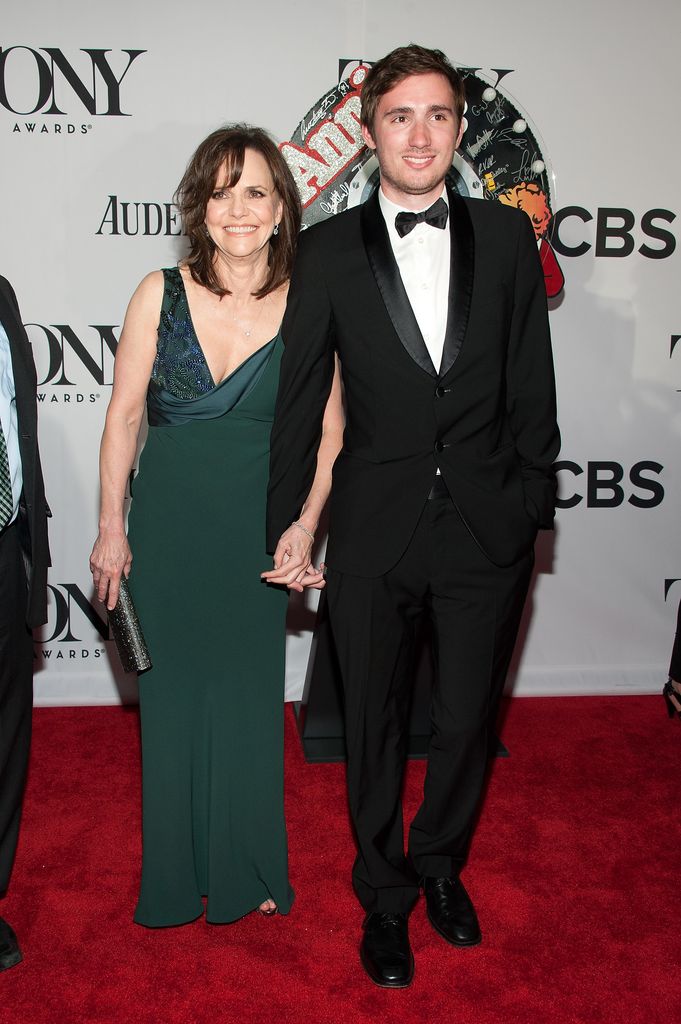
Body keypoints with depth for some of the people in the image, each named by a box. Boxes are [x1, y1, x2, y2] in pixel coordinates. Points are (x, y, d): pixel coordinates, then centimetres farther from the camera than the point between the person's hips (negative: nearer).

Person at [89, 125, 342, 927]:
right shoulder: (161, 294, -4)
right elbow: (124, 414, 0)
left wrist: (302, 532, -11)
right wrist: (111, 527, -1)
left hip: (256, 530, 0)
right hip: (167, 526, 1)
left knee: (248, 696, 11)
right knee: (173, 695, 11)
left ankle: (248, 870, 33)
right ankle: (178, 874, 32)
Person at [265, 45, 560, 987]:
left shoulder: (508, 236, 2)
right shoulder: (328, 250, -1)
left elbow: (531, 384, 5)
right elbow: (300, 401, 1)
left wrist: (533, 504, 3)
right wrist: (285, 528, 2)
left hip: (488, 529, 1)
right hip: (374, 532, -1)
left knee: (468, 719, 16)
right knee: (375, 726, 14)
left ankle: (440, 862, 44)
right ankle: (384, 898, 37)